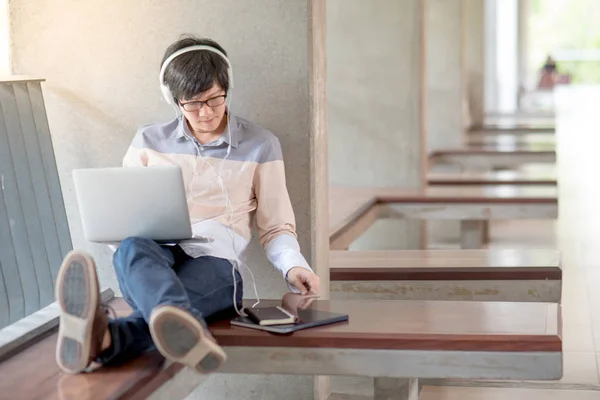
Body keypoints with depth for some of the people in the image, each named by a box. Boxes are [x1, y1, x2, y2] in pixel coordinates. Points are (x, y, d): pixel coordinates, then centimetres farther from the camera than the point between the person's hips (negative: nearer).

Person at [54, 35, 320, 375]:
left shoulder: (261, 145, 11)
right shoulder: (149, 141, 17)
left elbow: (276, 228, 14)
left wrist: (294, 267, -9)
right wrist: (122, 238, -5)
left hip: (217, 262, -1)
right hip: (153, 257, 1)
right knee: (134, 248, -40)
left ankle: (102, 341, -74)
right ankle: (188, 328, -74)